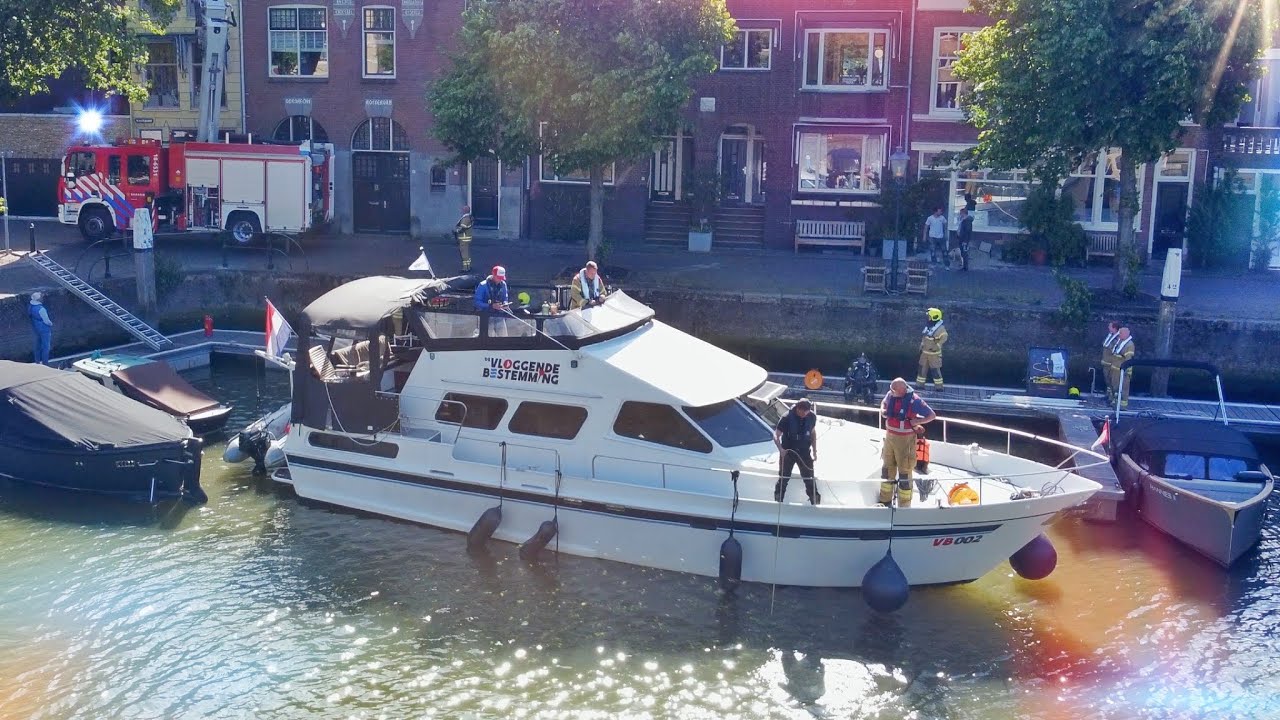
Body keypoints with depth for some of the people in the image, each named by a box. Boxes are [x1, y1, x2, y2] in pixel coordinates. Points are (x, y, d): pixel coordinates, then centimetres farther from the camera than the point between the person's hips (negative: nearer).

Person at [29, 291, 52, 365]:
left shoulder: (30, 306, -5)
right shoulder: (41, 309, -30)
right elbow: (46, 321, -21)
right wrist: (51, 324, 1)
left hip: (36, 328, 8)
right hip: (44, 329, -8)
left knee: (38, 345, 21)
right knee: (45, 347, 4)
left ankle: (38, 361, 31)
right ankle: (45, 364, 10)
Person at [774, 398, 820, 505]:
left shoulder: (812, 417, -9)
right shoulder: (787, 417, -21)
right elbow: (776, 435, -18)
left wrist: (814, 451, 8)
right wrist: (780, 449, -34)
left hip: (804, 452, 3)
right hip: (788, 452, -2)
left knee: (809, 478, 8)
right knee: (783, 478, 7)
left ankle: (816, 502, 21)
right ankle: (778, 502, 20)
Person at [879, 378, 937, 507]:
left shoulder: (914, 400, -22)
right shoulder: (890, 394, -6)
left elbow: (932, 415, -13)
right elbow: (884, 402, 19)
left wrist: (916, 421, -22)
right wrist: (883, 410, -2)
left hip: (905, 440, -6)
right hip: (889, 437, 6)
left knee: (904, 473, 2)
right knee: (887, 469, 17)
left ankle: (904, 506, 15)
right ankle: (885, 501, 33)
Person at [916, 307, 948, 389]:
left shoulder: (940, 328, -20)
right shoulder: (929, 326, 6)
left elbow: (943, 338, -22)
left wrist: (936, 346, -24)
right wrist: (921, 347, 16)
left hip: (934, 353, -8)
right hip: (925, 352, 8)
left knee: (935, 370, -2)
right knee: (922, 368, 13)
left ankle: (939, 387, 8)